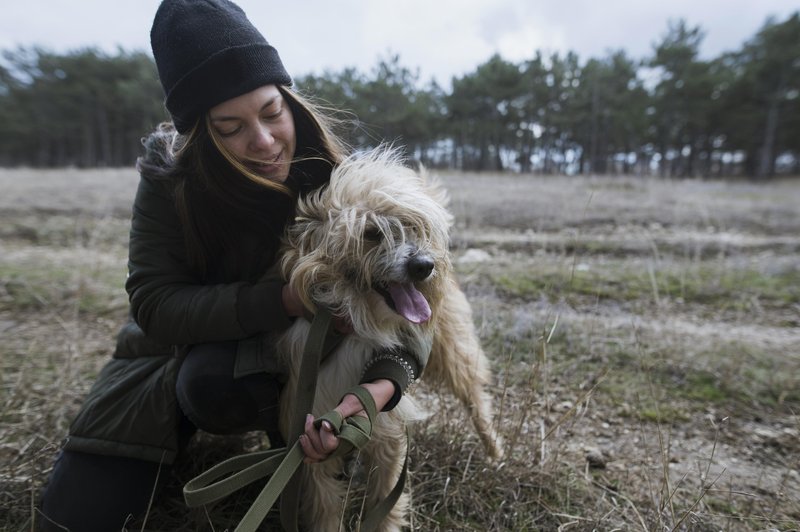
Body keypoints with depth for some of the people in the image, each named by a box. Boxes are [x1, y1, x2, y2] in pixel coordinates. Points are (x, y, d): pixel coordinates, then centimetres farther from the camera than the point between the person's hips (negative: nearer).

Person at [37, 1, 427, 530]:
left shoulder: (333, 175, -21)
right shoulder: (169, 180, -18)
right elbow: (156, 304, -24)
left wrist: (384, 384, -43)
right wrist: (289, 298, -38)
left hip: (281, 350, -1)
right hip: (180, 349, 2)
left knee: (214, 383, -37)